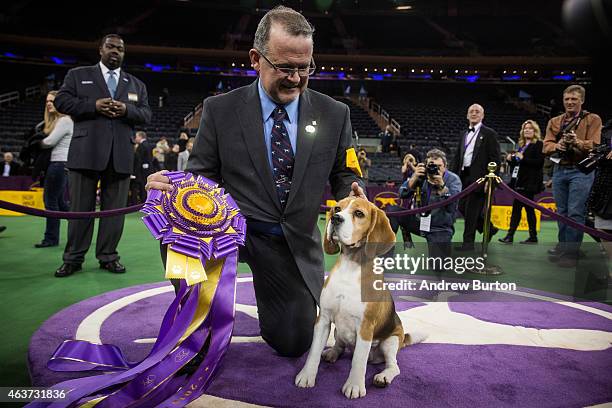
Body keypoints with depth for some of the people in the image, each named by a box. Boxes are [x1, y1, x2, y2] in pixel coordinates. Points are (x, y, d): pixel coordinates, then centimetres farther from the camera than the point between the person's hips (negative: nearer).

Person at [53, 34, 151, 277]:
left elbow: (146, 115, 12)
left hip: (120, 155, 2)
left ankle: (108, 257, 12)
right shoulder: (78, 75, 14)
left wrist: (127, 109, -9)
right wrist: (93, 106, -11)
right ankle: (73, 258, 11)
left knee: (114, 208, 3)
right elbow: (61, 101, 3)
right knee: (80, 207, 2)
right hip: (86, 152, -2)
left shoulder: (136, 84, 20)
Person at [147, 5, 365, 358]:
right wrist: (173, 187, -24)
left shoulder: (334, 114, -1)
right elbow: (203, 175, -1)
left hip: (294, 242, 2)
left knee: (293, 343, 2)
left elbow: (344, 174, 7)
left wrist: (354, 194, -17)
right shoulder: (221, 109, -4)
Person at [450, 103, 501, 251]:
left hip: (478, 177, -7)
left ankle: (468, 242, 5)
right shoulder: (464, 134, 18)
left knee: (471, 210, -5)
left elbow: (495, 158, -7)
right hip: (464, 176, 7)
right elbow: (458, 156, 19)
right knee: (462, 207, 9)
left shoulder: (489, 133, -1)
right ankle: (488, 228, 28)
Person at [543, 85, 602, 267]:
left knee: (575, 212, -8)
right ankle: (562, 247, 19)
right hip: (559, 170, 4)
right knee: (562, 211, 10)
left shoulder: (592, 119, 3)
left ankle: (571, 253, -3)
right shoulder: (554, 121, 14)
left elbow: (594, 145, -9)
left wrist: (577, 142, -27)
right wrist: (556, 145, -18)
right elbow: (546, 146, 4)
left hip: (581, 171, -4)